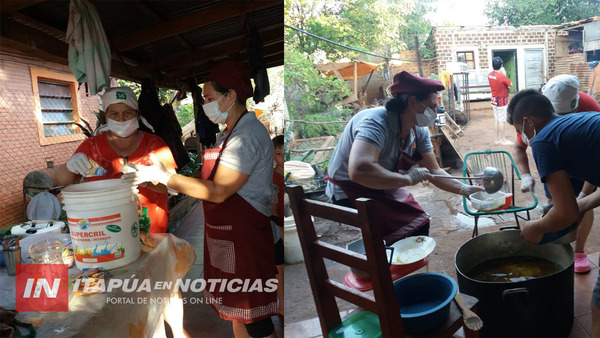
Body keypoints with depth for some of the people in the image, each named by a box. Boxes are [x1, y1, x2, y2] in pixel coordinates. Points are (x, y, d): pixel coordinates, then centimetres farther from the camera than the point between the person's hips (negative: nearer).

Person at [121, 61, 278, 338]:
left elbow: (218, 191, -23)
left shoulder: (248, 135, -19)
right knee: (236, 309, 20)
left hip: (244, 237, -10)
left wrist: (164, 177, -17)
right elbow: (214, 181, 11)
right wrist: (160, 177, 4)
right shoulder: (228, 134, 14)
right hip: (224, 236, 10)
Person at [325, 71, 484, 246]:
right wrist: (407, 179, -37)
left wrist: (464, 189, -9)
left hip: (384, 186, 9)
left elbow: (434, 170, 5)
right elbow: (359, 171, -48)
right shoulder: (376, 123, -32)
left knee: (420, 223, 5)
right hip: (351, 192, -8)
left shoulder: (419, 131, -4)